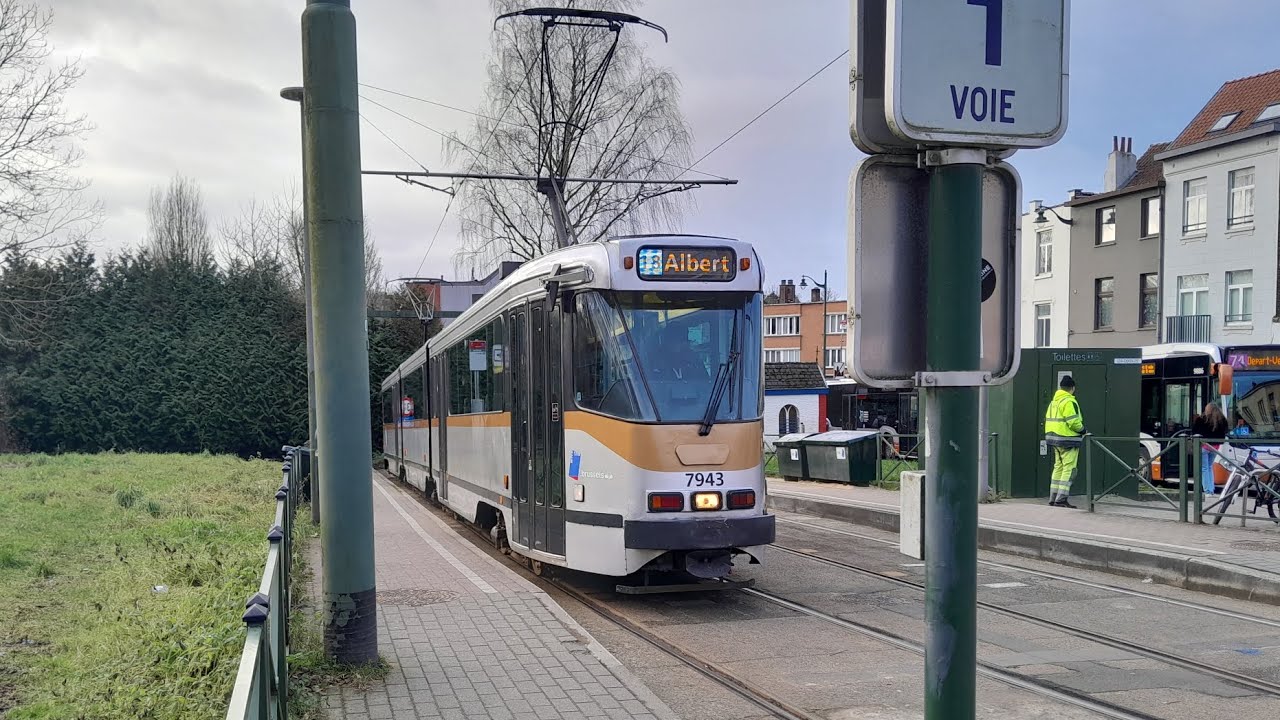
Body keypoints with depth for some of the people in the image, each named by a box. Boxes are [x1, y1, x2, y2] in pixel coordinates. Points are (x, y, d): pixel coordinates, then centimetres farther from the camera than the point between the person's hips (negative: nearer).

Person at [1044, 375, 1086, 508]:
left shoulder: (1053, 401, 15)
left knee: (1058, 467, 15)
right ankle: (1061, 499, -10)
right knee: (1069, 469, -6)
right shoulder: (1069, 401, -14)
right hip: (1068, 440, -9)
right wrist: (1083, 430, -3)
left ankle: (1053, 498, 17)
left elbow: (1049, 420, 16)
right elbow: (1073, 422, -21)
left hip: (1054, 439, 9)